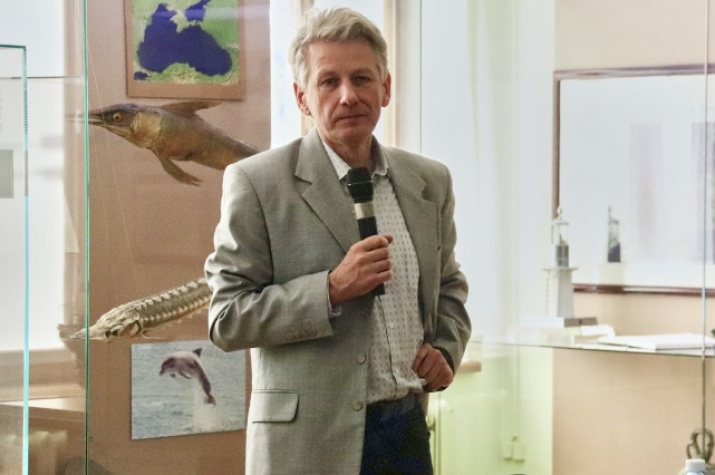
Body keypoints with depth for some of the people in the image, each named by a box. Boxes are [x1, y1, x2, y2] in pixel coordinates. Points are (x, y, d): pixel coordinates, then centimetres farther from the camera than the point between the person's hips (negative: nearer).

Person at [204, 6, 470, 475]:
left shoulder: (429, 181, 10)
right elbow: (227, 319, -8)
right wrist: (332, 288, -18)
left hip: (408, 431, 5)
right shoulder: (256, 183, -5)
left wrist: (446, 349, 5)